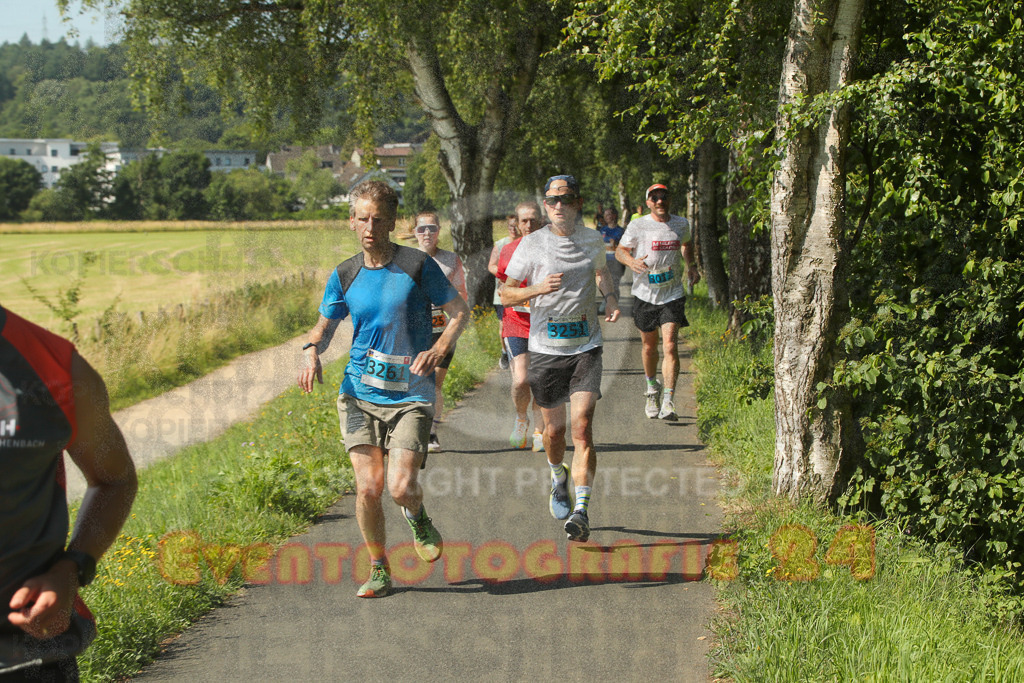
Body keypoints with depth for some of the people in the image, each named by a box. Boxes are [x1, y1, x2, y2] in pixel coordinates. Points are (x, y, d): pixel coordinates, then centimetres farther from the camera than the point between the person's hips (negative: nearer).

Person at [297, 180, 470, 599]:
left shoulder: (417, 265, -4)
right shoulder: (345, 275, 5)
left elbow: (460, 312, 2)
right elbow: (325, 326, 18)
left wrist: (437, 350, -15)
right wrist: (312, 352, -5)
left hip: (411, 395, -2)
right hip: (359, 394, 2)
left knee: (401, 488, -14)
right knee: (368, 485, -8)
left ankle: (417, 518, 24)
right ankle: (378, 570, 13)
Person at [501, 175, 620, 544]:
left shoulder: (593, 240, 3)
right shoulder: (532, 244, -5)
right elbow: (506, 294, -2)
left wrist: (611, 299, 6)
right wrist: (538, 288, -21)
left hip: (586, 348, 0)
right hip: (546, 349, 0)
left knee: (582, 426, -13)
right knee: (554, 429, 11)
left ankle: (581, 512, -13)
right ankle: (558, 477, 44)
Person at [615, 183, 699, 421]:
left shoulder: (681, 224, 6)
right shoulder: (638, 226, -5)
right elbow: (620, 250, 0)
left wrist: (691, 266, 14)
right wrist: (632, 261, -21)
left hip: (672, 295, 0)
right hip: (645, 294, 0)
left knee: (669, 346, -13)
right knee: (649, 346, 12)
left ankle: (668, 401, -16)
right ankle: (652, 388, 39)